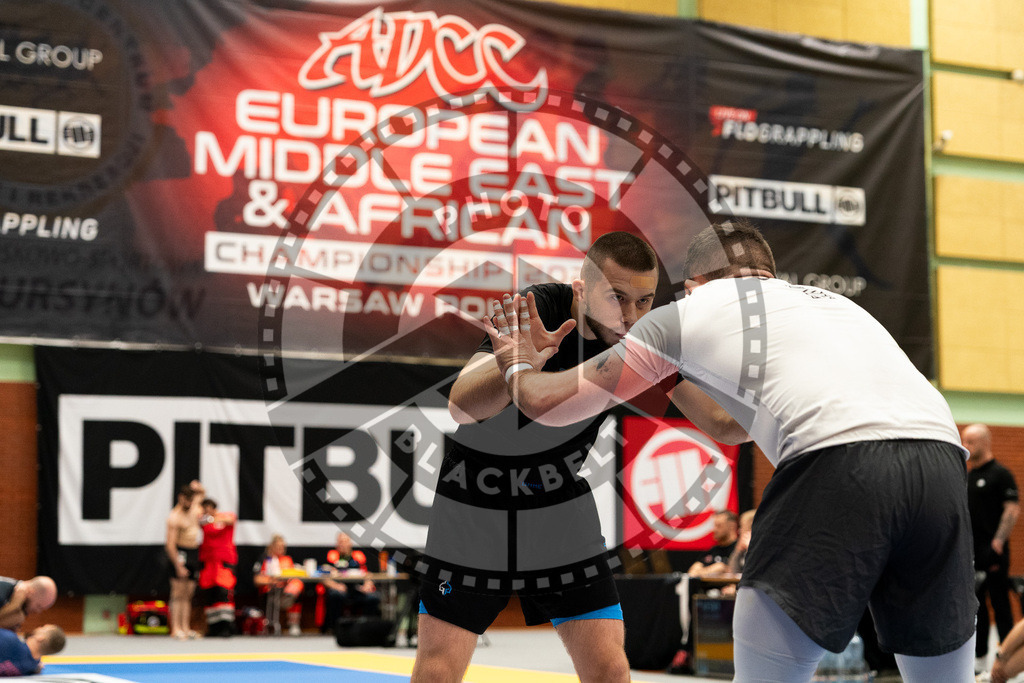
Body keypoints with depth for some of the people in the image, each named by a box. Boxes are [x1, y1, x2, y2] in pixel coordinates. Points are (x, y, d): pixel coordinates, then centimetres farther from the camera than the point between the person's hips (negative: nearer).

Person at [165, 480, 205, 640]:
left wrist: (198, 488, 4)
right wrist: (178, 566, -20)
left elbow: (202, 493, 29)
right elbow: (170, 545, -17)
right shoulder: (174, 517, -15)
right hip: (180, 554, -8)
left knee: (188, 594, 6)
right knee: (178, 593, -10)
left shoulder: (194, 509, 8)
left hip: (193, 554, 8)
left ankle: (186, 628, 7)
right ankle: (175, 629, -12)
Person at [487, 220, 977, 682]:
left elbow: (545, 402, 27)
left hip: (837, 464, -5)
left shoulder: (692, 308, 22)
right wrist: (666, 378, 64)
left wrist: (518, 365, 47)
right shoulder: (830, 301, 38)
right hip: (942, 460, 5)